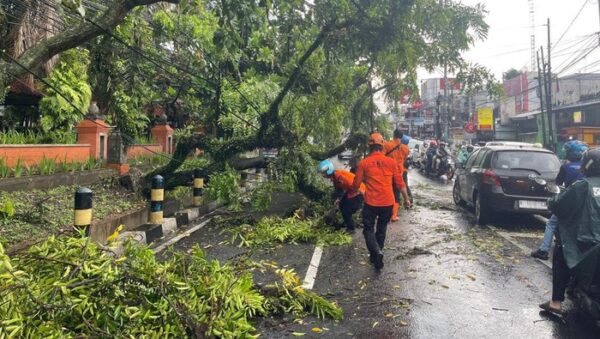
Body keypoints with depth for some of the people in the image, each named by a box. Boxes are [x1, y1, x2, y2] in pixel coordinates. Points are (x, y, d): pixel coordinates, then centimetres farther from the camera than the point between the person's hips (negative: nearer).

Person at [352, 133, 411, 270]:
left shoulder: (363, 163, -5)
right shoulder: (391, 162, 0)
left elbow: (356, 185, 2)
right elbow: (399, 183, 4)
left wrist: (351, 189, 24)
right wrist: (406, 199, 16)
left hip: (371, 203, -2)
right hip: (388, 202, 3)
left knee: (368, 229, 9)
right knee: (381, 229, 20)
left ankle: (377, 253, -14)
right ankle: (376, 254, 29)